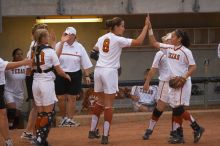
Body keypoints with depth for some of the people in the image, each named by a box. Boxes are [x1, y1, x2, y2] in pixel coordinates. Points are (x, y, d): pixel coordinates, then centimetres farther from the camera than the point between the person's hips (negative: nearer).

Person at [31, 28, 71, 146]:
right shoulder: (50, 51, -10)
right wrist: (67, 76, 14)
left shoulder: (33, 51, 4)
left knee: (40, 114, 12)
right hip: (47, 83, -5)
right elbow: (59, 71, -5)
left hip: (35, 82, 6)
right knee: (49, 113, 1)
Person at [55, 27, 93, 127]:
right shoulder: (59, 45, -3)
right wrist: (62, 42, -26)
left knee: (72, 98, 6)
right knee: (61, 98, 3)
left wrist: (87, 75, 3)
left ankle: (70, 119, 15)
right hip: (60, 75, -1)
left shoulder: (79, 47, 2)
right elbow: (56, 56, -23)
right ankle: (63, 118, 21)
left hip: (75, 75, 1)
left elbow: (85, 63, 5)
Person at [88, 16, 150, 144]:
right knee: (108, 105, -2)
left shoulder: (102, 38, 11)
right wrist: (146, 26, -5)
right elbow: (138, 41, -12)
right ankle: (105, 136, -4)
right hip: (110, 72, -6)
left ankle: (93, 131, 22)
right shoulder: (118, 40, -8)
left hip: (98, 70, 6)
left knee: (100, 102, 20)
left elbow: (95, 49, 34)